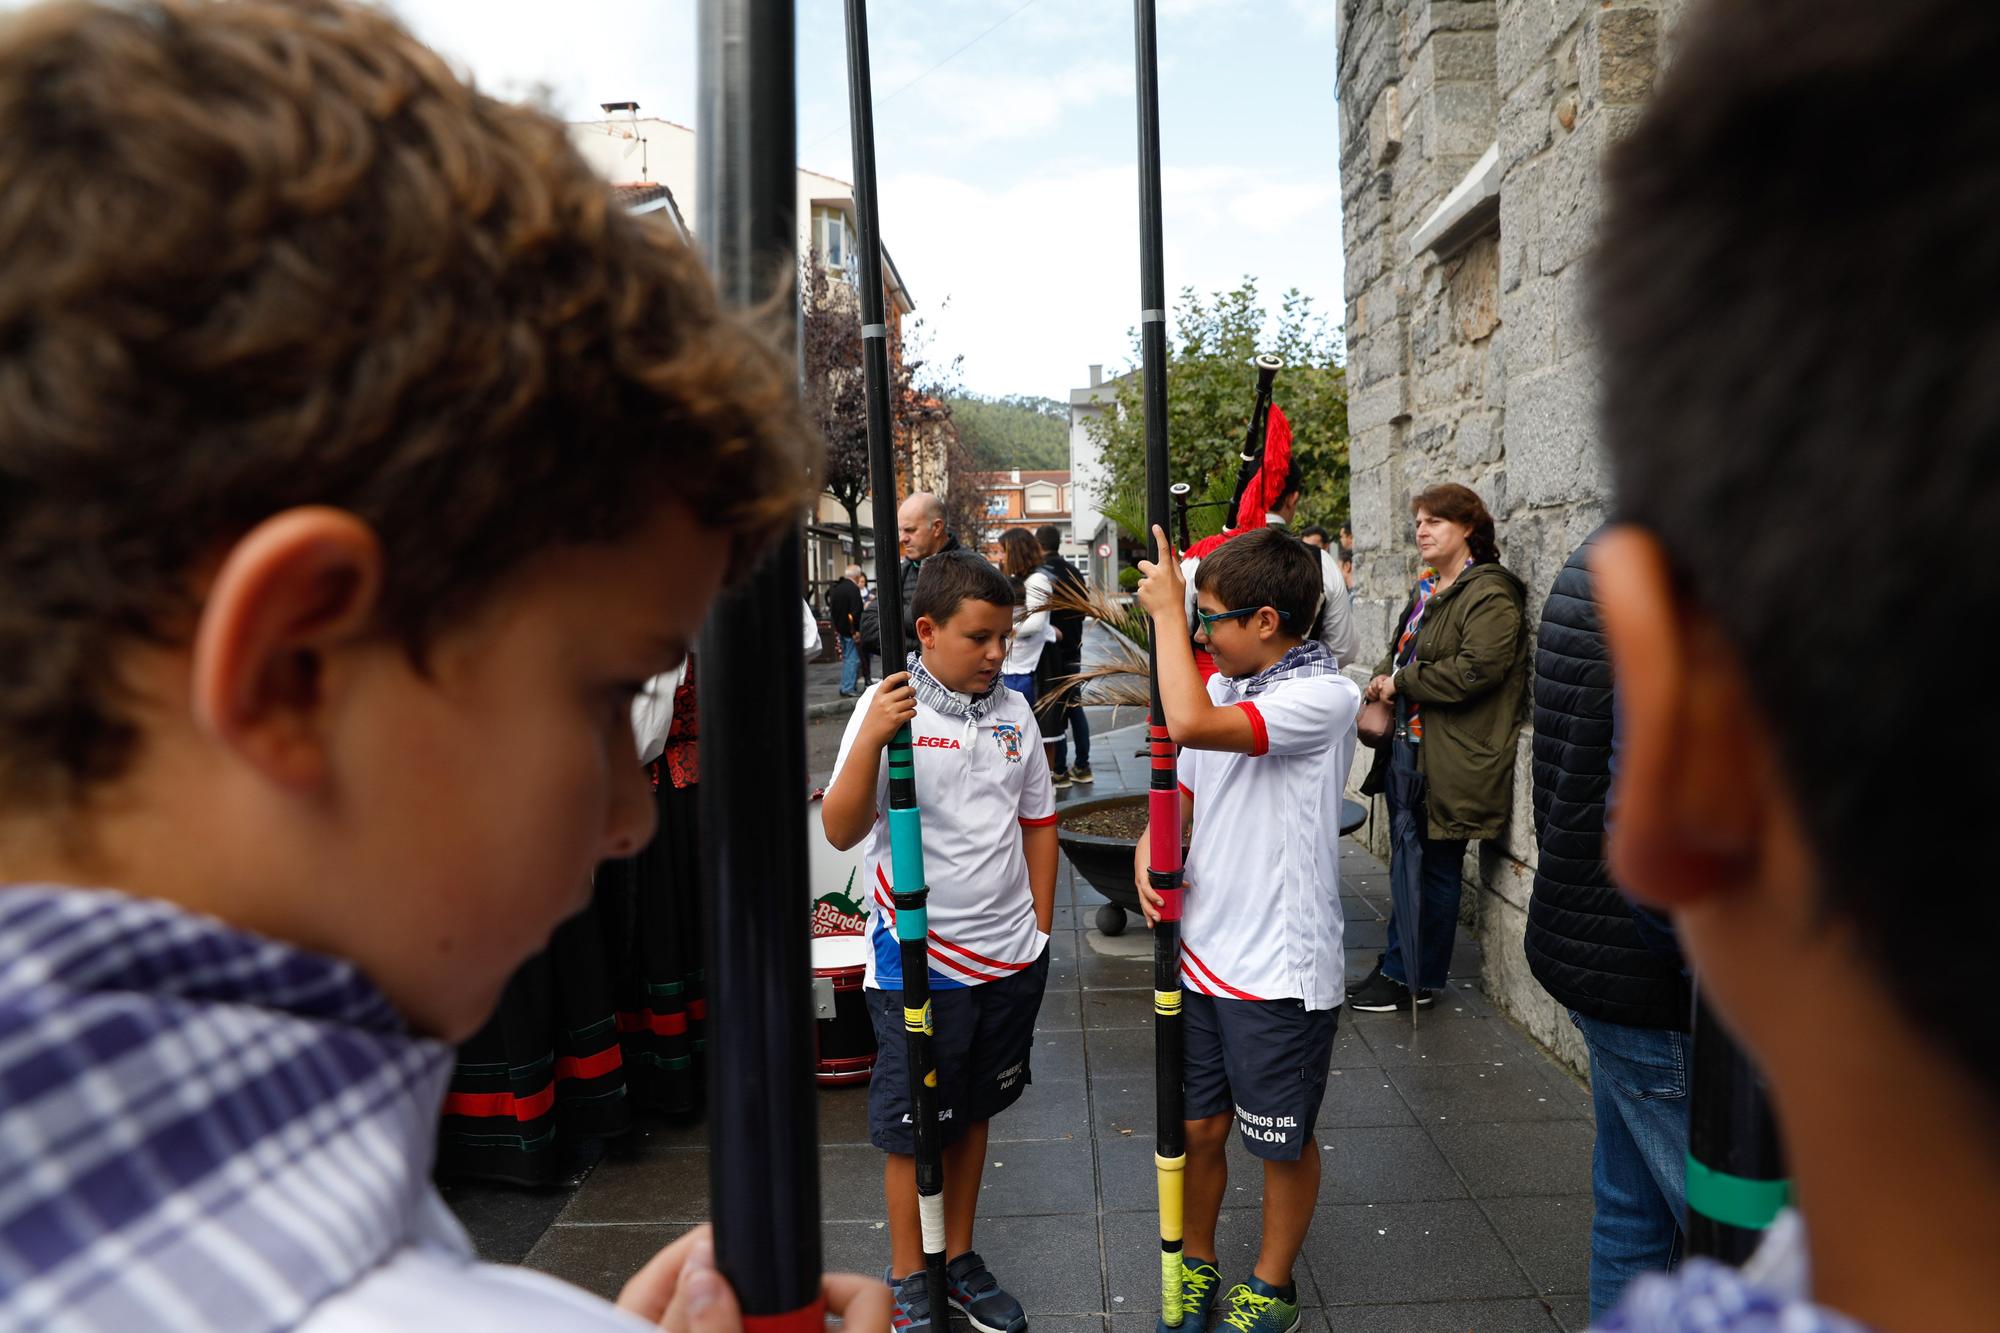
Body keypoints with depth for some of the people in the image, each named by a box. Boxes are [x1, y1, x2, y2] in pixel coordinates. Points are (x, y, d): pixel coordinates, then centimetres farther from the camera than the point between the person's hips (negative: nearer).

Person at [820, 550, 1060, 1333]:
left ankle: (961, 1261, 38)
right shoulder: (888, 707, -12)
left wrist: (1039, 928, 11)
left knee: (972, 1113, 20)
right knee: (913, 1127, 10)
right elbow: (840, 831, -19)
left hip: (1009, 959, 5)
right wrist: (872, 741, -32)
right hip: (917, 963, -5)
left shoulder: (1013, 711, 2)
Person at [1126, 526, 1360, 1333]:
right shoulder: (1224, 687, 5)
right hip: (1202, 954, 6)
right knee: (1198, 1127, 18)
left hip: (1280, 971, -6)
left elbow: (1191, 725, -34)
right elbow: (1182, 789, 17)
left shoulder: (1324, 697, -19)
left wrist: (1166, 611, -22)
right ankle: (1195, 1267, 41)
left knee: (1282, 1142, 15)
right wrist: (1149, 851, -4)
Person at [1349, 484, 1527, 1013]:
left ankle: (1415, 980, 14)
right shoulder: (1428, 587, 16)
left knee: (1432, 868, 2)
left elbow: (1475, 668, -24)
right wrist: (1383, 678, 4)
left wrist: (1402, 682, -15)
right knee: (1406, 862, 15)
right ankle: (1397, 964, 26)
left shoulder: (1490, 595, -13)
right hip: (1407, 743, 9)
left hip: (1447, 757, -9)